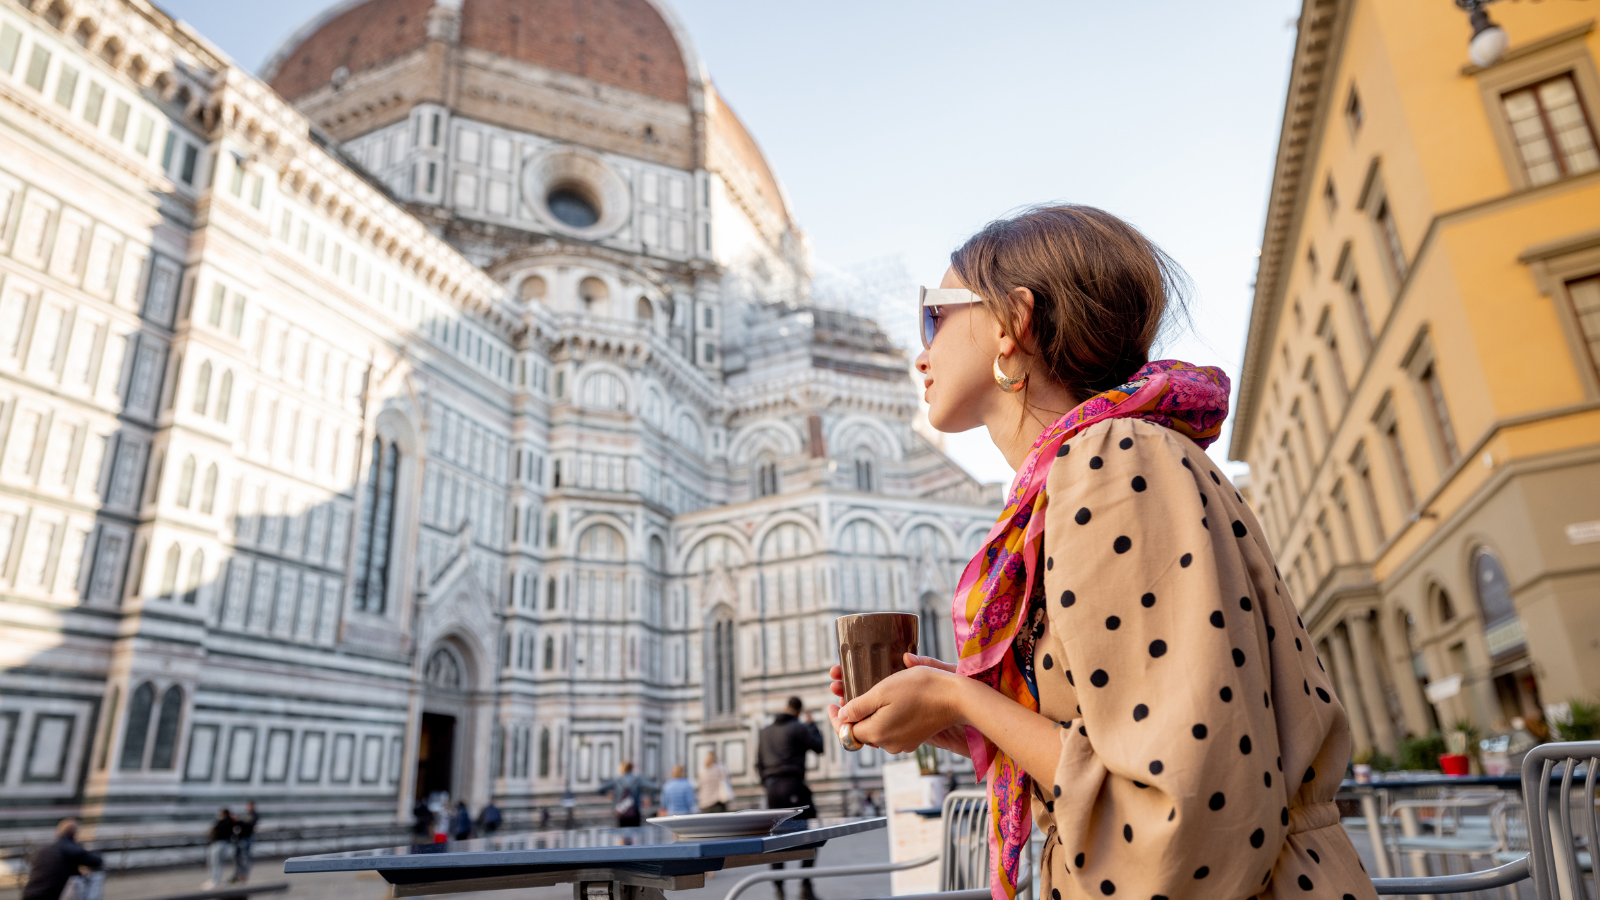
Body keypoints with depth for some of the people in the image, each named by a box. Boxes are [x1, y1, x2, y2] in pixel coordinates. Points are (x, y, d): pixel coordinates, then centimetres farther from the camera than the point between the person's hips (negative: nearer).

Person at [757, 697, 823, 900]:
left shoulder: (765, 732, 16)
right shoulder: (798, 728, -2)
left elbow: (759, 764, 18)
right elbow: (818, 746, 8)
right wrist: (811, 723, 17)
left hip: (772, 787, 6)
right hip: (793, 785, -6)